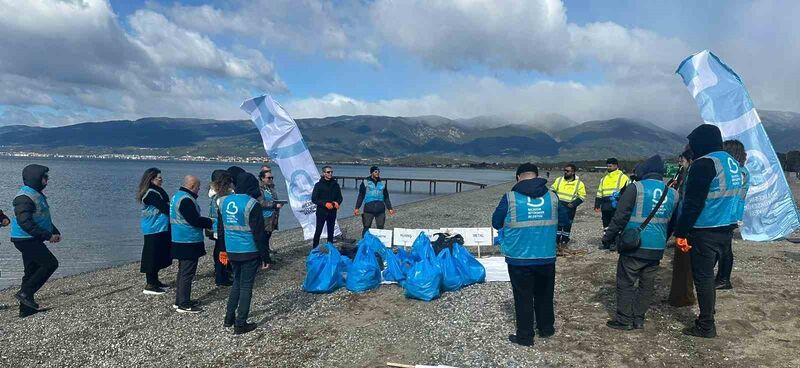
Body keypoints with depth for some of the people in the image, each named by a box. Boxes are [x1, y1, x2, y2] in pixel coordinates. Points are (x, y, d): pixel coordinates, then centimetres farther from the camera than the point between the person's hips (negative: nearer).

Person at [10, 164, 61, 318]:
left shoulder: (37, 194, 16)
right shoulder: (25, 197, -17)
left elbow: (43, 218, 25)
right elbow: (25, 222, -25)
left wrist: (55, 232, 12)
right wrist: (47, 236, -22)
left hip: (32, 240, 10)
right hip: (26, 240, -10)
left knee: (32, 272, 11)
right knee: (50, 263, -13)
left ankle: (26, 309, 17)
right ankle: (25, 293, -6)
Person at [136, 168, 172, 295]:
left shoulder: (155, 191, 14)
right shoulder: (151, 193, -17)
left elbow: (164, 207, 13)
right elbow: (165, 209, -21)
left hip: (159, 229, 10)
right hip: (154, 229, -10)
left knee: (159, 256, 16)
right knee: (152, 256, -5)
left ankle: (154, 281, 26)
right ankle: (149, 285, 1)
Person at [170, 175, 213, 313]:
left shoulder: (177, 196, 13)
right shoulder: (186, 200, -20)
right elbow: (195, 221, -23)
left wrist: (206, 220, 10)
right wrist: (210, 222, -8)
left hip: (180, 241, 11)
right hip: (188, 243, -11)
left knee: (183, 271, 18)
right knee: (187, 273, -4)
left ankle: (180, 300, 27)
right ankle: (184, 304, 2)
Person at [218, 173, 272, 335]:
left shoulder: (224, 201, 5)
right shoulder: (252, 204, -16)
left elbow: (221, 228, 14)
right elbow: (259, 233, -15)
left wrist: (223, 249, 23)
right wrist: (265, 257, -9)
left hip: (232, 251, 6)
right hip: (249, 252, -6)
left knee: (237, 282, 22)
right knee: (246, 286, 3)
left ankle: (229, 318, 26)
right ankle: (240, 324, 8)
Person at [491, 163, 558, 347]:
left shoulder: (510, 198, -12)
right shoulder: (552, 197, -2)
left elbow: (496, 223, -1)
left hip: (519, 258, -3)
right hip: (546, 257, 3)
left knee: (523, 297, 8)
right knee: (544, 295, 21)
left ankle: (525, 336, 16)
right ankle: (546, 328, 36)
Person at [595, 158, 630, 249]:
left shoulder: (623, 177, 0)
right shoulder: (604, 179, 18)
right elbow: (599, 193, 21)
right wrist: (597, 205, 15)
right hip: (605, 206, 6)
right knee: (606, 224, 11)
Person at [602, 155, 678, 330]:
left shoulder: (635, 188, -9)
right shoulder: (672, 193, 8)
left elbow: (620, 216, -10)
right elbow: (672, 221, 19)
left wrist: (608, 237, -3)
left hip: (634, 245, -5)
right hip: (657, 248, 5)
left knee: (626, 283, 3)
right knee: (647, 284, 12)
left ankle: (624, 319, 7)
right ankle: (639, 318, 17)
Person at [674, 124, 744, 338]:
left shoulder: (704, 164, -15)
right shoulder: (732, 163, 14)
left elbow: (693, 203, -19)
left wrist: (681, 232, -16)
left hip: (706, 232, -9)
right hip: (726, 230, 9)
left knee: (702, 277, 0)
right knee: (707, 274, 19)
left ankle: (706, 327, 6)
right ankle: (708, 318, 27)